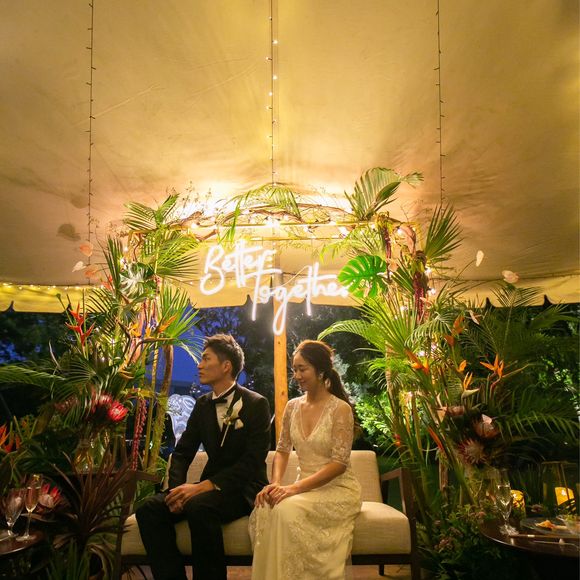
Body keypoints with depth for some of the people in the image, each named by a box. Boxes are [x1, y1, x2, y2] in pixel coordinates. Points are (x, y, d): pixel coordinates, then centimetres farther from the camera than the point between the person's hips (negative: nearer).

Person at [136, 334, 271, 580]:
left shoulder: (256, 404, -7)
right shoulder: (202, 405, 11)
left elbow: (253, 461, -16)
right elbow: (182, 452, 9)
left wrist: (203, 487, -25)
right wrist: (177, 488, -13)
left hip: (244, 489, -5)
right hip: (209, 489, 6)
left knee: (198, 506, -35)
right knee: (149, 509, -18)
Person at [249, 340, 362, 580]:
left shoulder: (340, 409, -12)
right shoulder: (293, 406, 6)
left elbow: (339, 463, -17)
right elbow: (282, 450, 10)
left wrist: (294, 488, -25)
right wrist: (275, 483, -12)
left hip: (338, 489, -5)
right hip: (306, 487, 5)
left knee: (287, 509, -32)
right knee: (265, 508, -27)